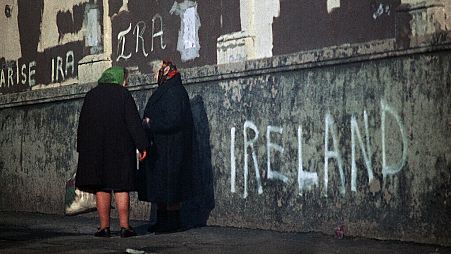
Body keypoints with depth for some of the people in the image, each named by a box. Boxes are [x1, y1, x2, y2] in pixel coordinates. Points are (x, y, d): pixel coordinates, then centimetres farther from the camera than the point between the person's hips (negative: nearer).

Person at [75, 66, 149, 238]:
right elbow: (134, 122, -8)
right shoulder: (123, 95, -3)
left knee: (102, 188, 5)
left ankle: (104, 227, 3)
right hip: (120, 147, -2)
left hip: (95, 150, 3)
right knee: (121, 187, 2)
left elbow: (82, 125, 10)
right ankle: (124, 227, -1)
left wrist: (82, 149, 15)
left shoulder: (91, 96, 8)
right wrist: (142, 146, -6)